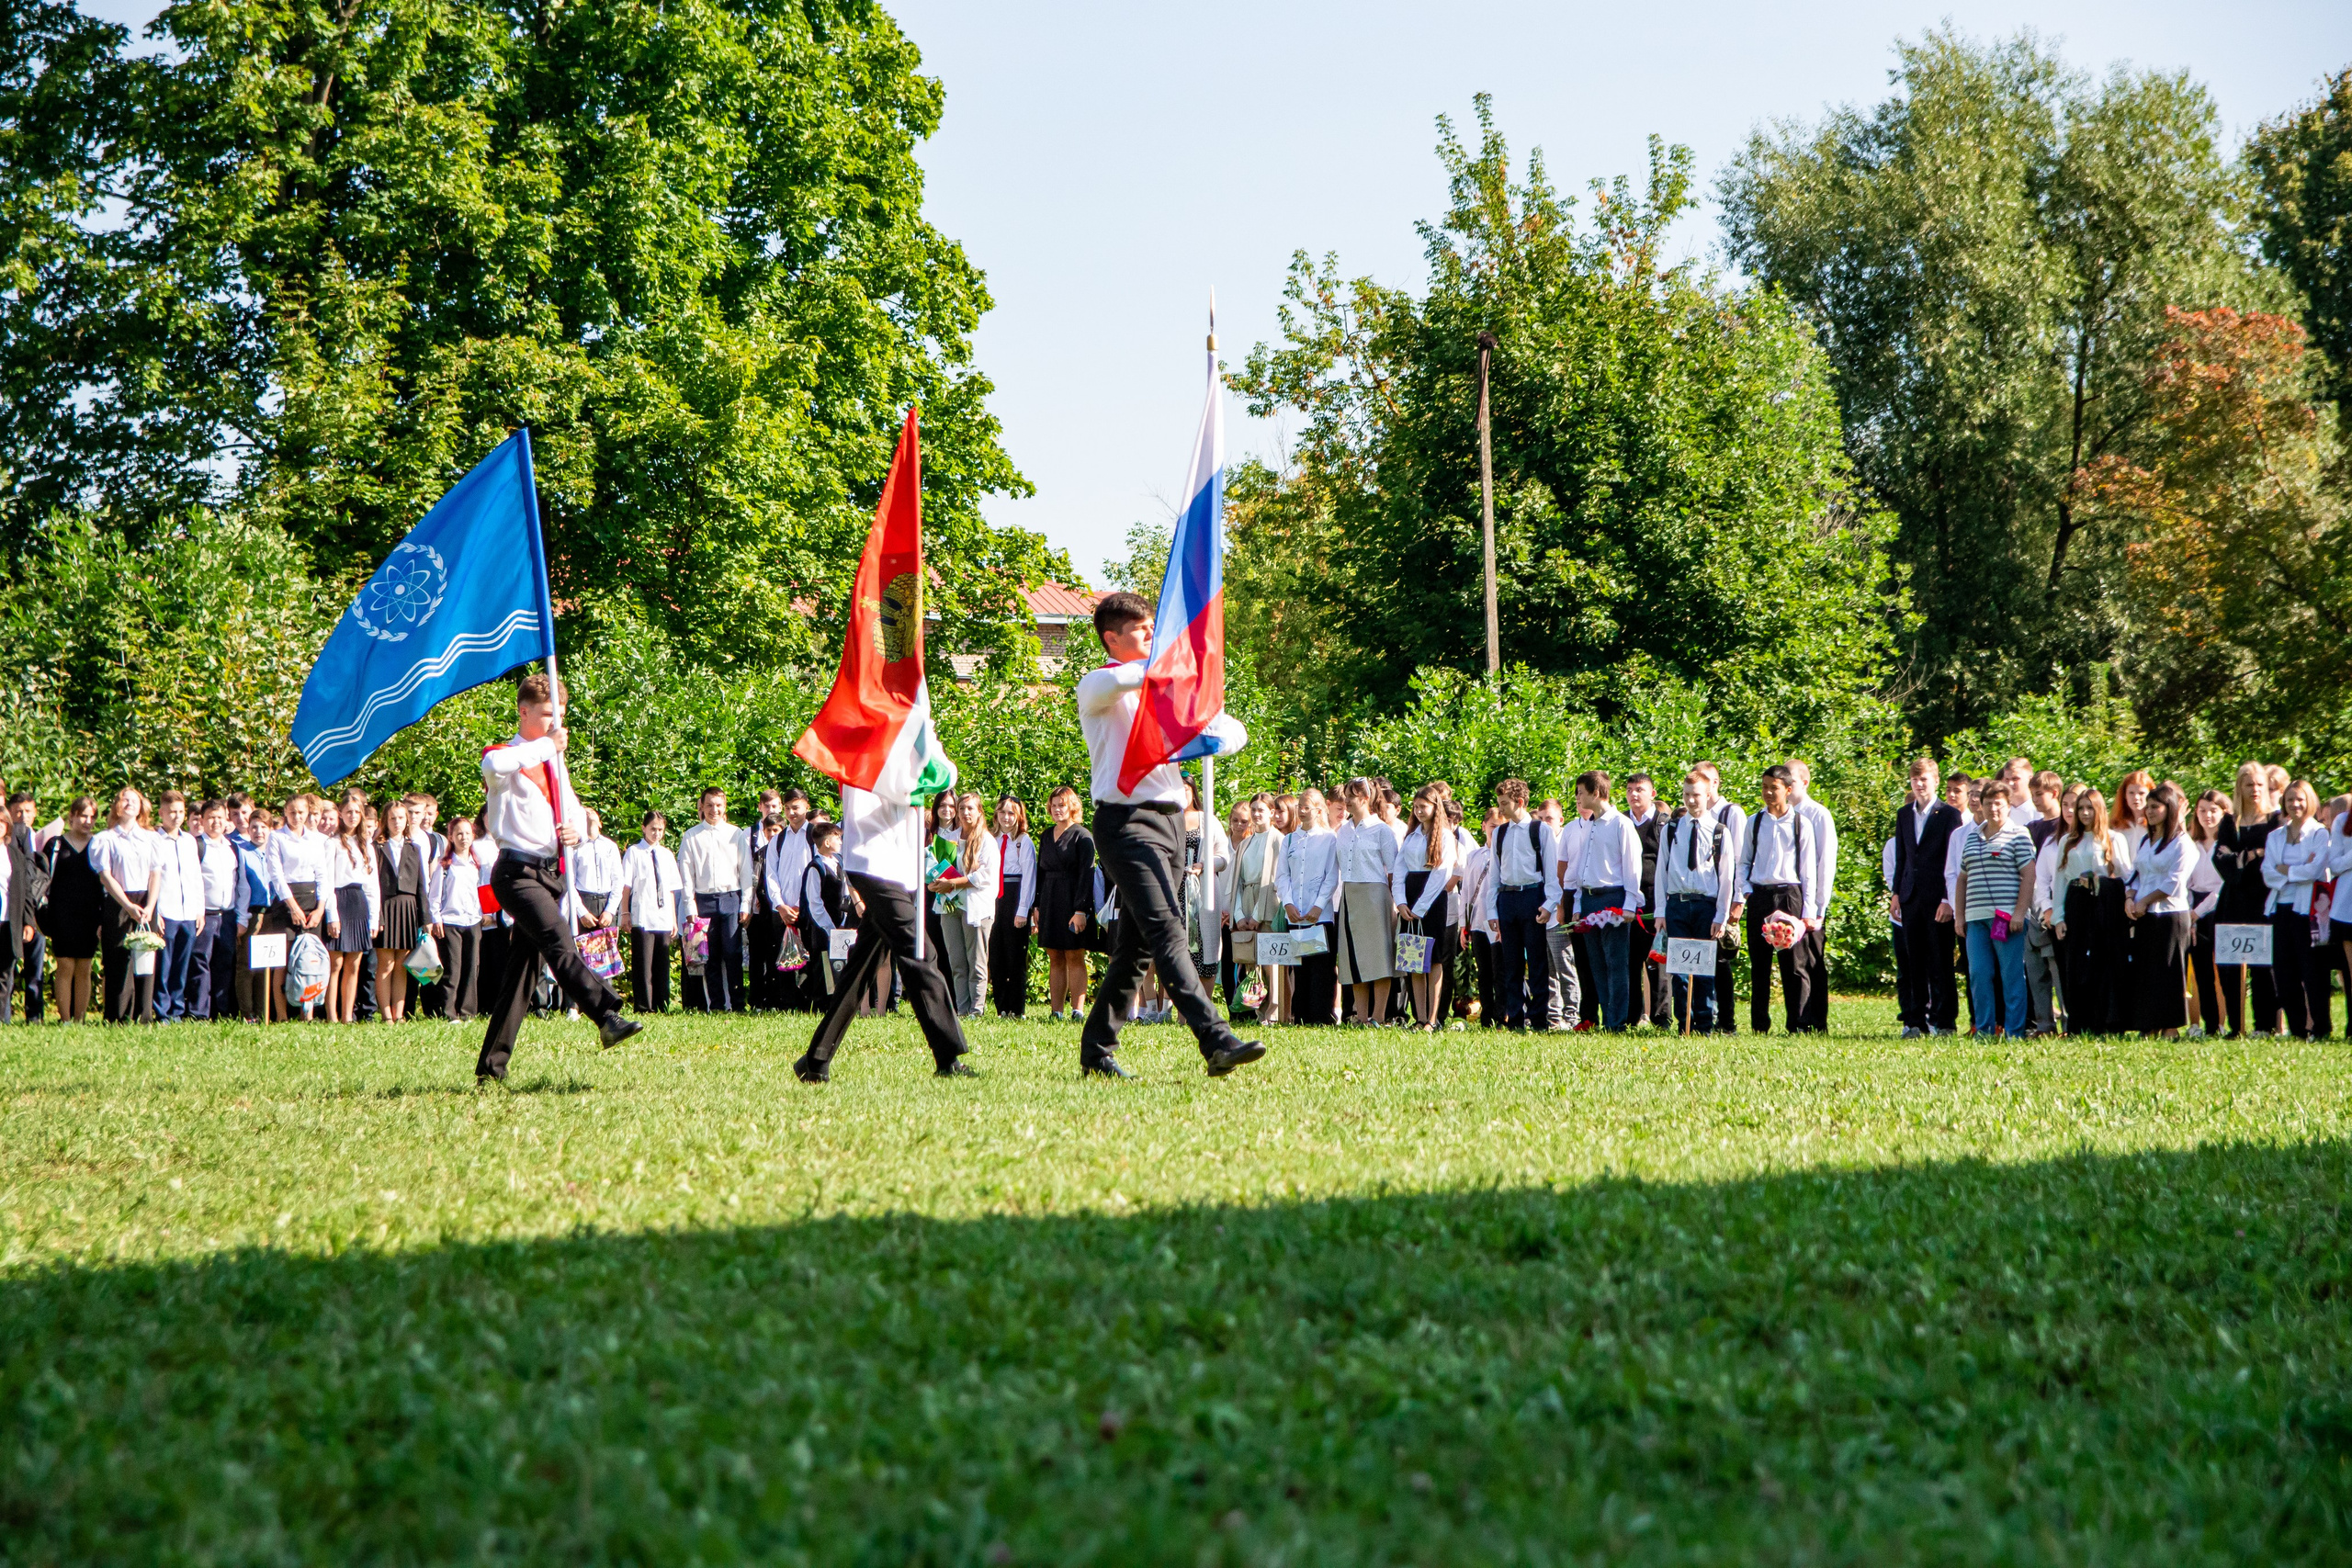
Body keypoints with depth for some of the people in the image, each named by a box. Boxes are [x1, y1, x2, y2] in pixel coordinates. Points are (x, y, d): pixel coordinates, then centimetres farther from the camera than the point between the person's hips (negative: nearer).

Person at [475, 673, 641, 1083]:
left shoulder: (555, 763, 22)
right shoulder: (508, 755, -3)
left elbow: (573, 809, 32)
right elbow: (493, 765, -30)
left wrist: (575, 830, 8)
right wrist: (546, 745, -20)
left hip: (550, 873, 8)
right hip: (517, 871, -8)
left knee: (523, 967, 6)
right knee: (558, 940, -28)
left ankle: (491, 1065, 9)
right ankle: (607, 1016, -45)